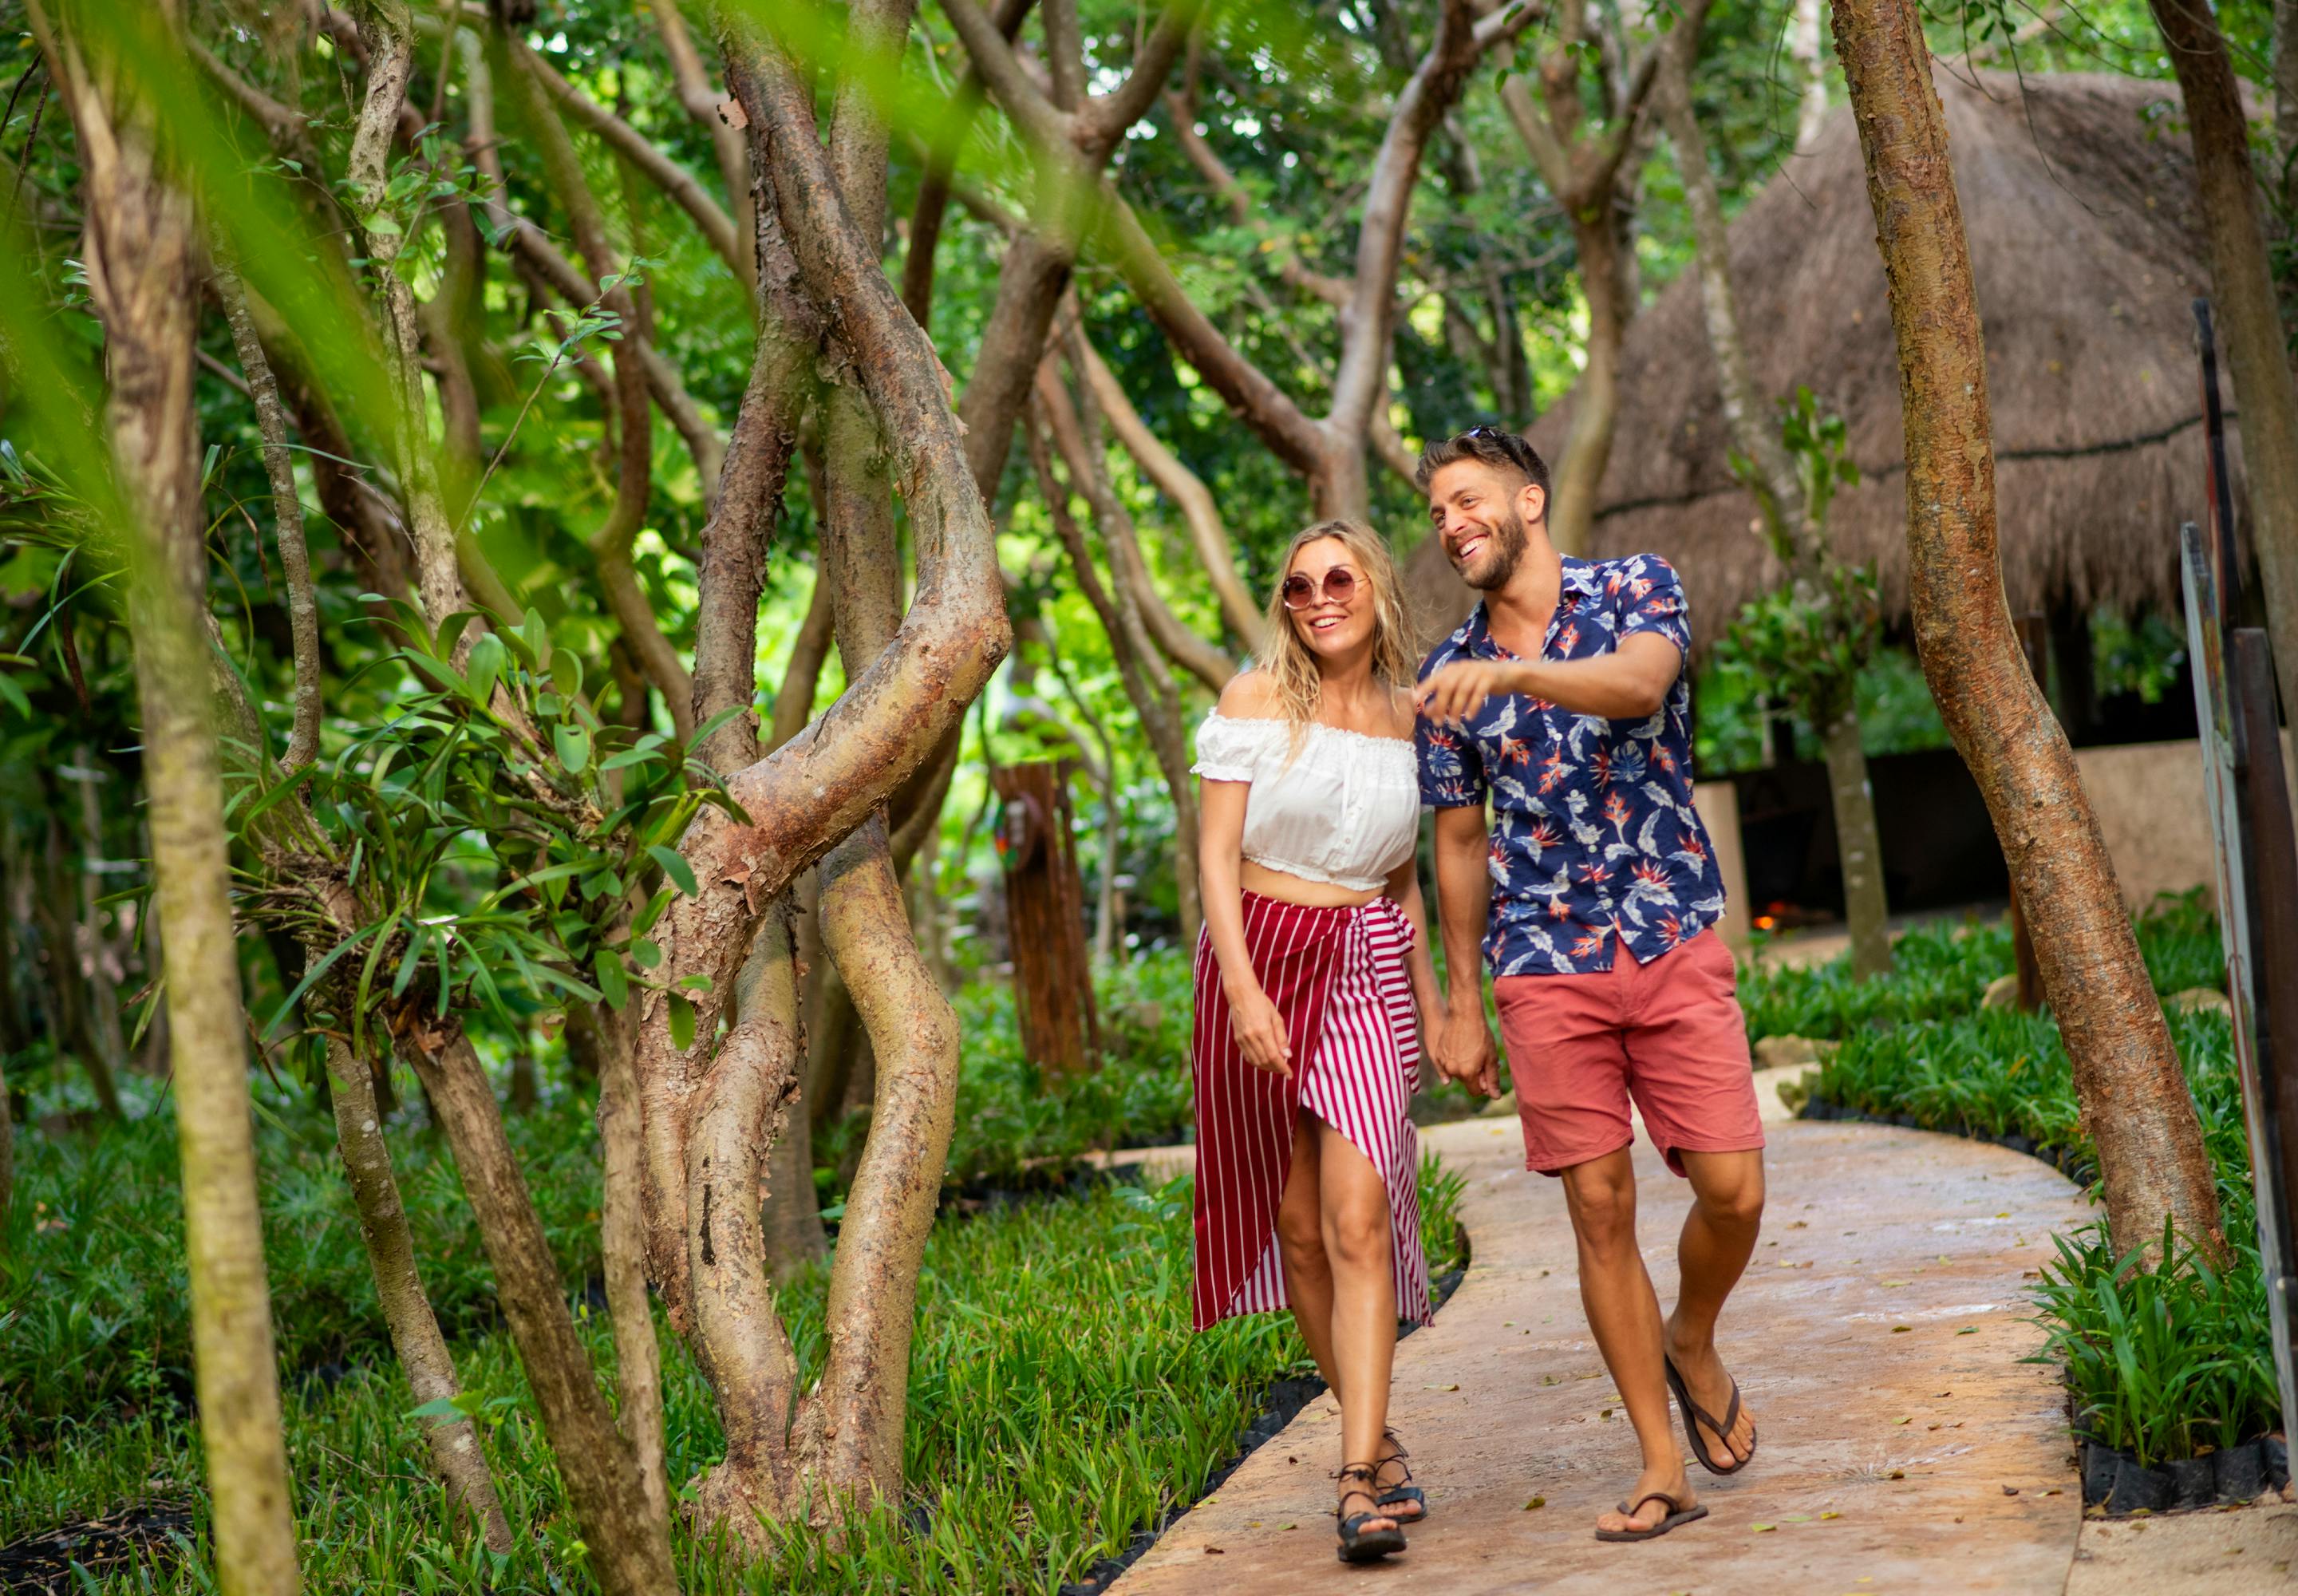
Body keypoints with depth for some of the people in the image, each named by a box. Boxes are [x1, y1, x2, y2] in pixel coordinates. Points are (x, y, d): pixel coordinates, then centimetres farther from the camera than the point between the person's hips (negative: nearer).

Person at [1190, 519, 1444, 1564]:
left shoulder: (1408, 716, 8)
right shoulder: (1256, 701, -1)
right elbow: (1216, 853, -6)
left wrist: (1431, 997, 17)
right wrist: (1243, 987, -17)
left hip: (1369, 968, 1)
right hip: (1261, 958, -1)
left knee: (1358, 1221, -13)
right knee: (1294, 1224, 5)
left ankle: (1360, 1480, -15)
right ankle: (1378, 1434, 22)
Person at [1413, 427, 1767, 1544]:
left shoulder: (1635, 589, 0)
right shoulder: (1449, 675, 9)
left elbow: (1638, 683, -23)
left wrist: (1512, 673, -40)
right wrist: (1463, 1005, 15)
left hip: (1675, 947, -2)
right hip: (1544, 973, 2)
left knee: (1732, 1191, -5)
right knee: (1599, 1212, -1)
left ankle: (1692, 1345, 27)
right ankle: (1661, 1468, 8)